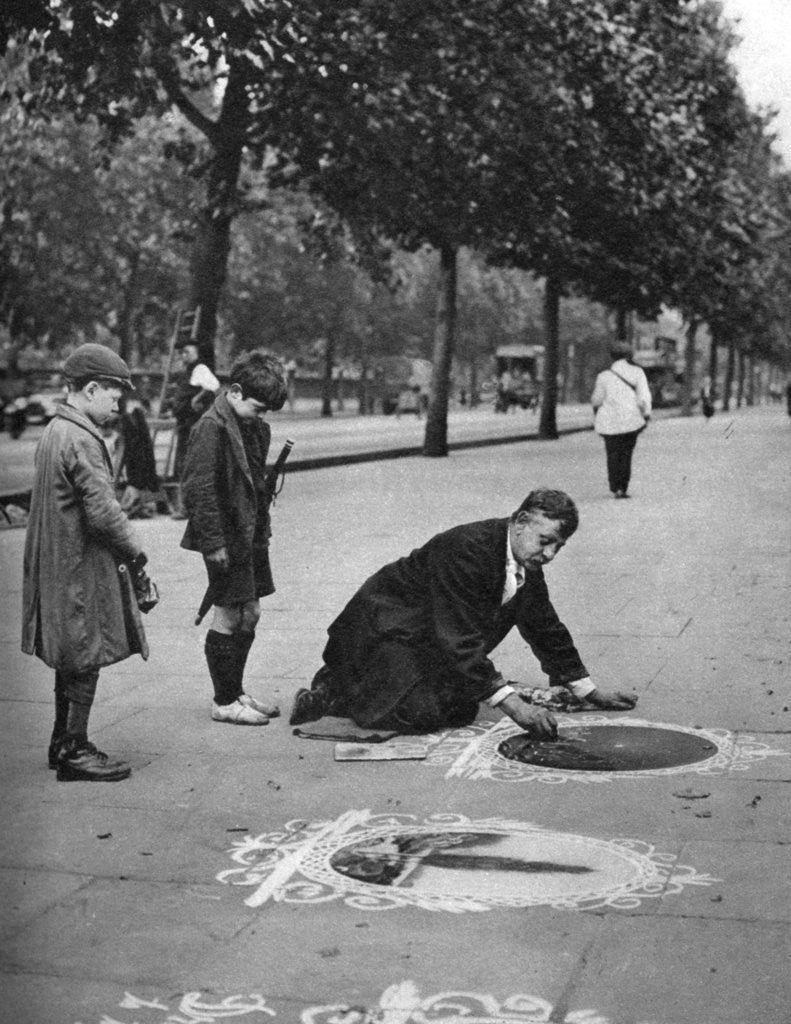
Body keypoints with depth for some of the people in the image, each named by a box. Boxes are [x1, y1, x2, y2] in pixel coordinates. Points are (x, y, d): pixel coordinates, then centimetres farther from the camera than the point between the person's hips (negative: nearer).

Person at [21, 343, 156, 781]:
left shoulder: (53, 431, 12)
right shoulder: (81, 441, -19)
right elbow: (102, 511, -24)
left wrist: (125, 548, 16)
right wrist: (135, 551, -8)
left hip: (59, 565, 10)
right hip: (82, 568, -10)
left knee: (72, 660, 18)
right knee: (85, 659, -1)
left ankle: (63, 743, 27)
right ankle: (74, 752, 6)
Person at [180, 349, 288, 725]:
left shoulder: (255, 427, 10)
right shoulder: (212, 428, -17)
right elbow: (198, 488, -19)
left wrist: (262, 531, 16)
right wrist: (214, 541, -20)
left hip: (250, 536, 9)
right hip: (225, 539, -9)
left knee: (250, 614, 14)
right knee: (228, 619, -1)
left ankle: (236, 691, 27)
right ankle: (224, 702, 10)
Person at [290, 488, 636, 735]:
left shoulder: (528, 562, -2)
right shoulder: (467, 549, -30)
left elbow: (546, 628, 12)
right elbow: (460, 640, -33)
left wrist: (589, 691, 12)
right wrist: (513, 704, -36)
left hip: (428, 646, 9)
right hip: (385, 631, -9)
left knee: (462, 710, -3)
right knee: (423, 712, -25)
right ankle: (333, 691, -2)